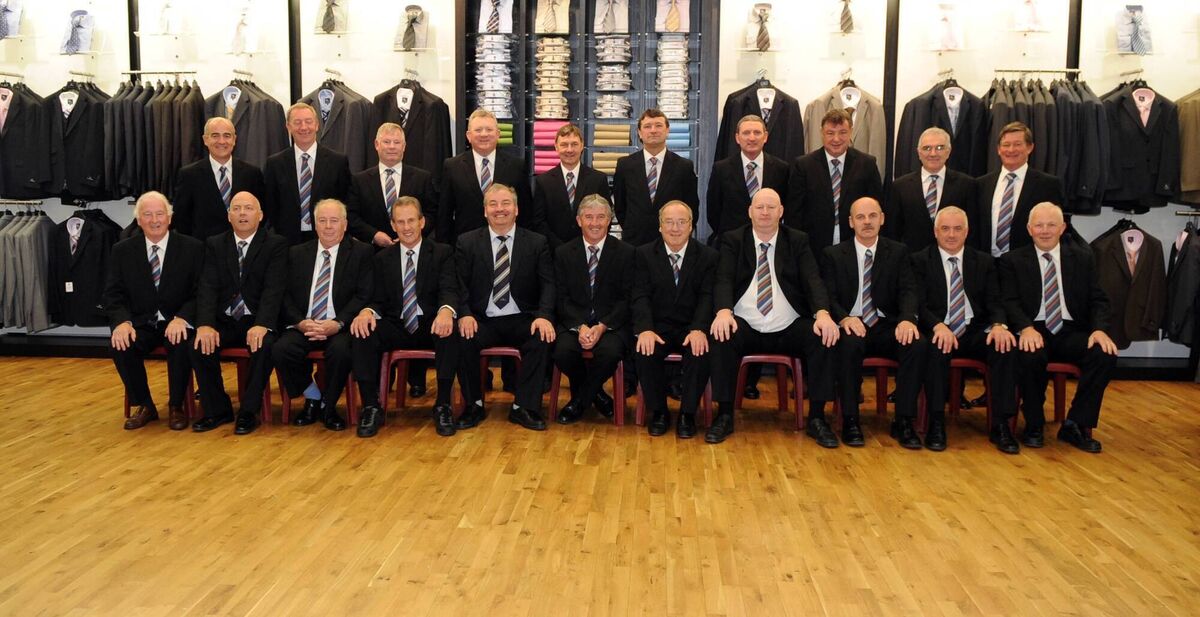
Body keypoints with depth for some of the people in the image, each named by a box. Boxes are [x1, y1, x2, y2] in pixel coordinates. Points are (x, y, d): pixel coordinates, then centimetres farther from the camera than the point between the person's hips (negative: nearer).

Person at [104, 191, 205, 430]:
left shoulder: (192, 247, 0)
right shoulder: (122, 250, 6)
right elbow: (113, 294, 3)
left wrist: (182, 318, -23)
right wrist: (122, 321, -18)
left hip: (177, 322, -2)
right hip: (141, 323, 2)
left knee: (182, 344, -33)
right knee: (120, 346, -27)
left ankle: (176, 406, -9)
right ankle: (144, 406, -4)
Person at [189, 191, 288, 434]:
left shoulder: (276, 244, 0)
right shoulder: (214, 244, 10)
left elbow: (273, 289, -12)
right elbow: (208, 287, -2)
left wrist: (262, 325, -28)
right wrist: (205, 324, -20)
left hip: (258, 321, -3)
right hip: (224, 320, 3)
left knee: (265, 345, -33)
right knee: (200, 344, -24)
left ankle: (248, 412, -14)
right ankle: (217, 409, -5)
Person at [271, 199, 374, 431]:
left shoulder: (361, 252, 5)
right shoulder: (297, 253, 15)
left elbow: (364, 295, -4)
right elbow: (286, 295, 9)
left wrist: (338, 323, -18)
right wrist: (301, 322, -11)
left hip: (340, 328, -3)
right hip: (303, 326, 3)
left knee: (340, 350, -35)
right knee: (280, 349, -27)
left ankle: (328, 407, -7)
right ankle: (312, 397, 1)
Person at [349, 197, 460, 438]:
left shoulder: (442, 253, 6)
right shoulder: (382, 258, 14)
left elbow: (449, 290, -9)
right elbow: (379, 299, 9)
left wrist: (446, 310, -35)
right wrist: (367, 311, -18)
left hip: (431, 326, -2)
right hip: (396, 327, 2)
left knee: (450, 331, -36)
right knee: (361, 333, -27)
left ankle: (443, 405, -24)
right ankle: (371, 407, -17)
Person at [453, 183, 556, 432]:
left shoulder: (537, 242, 7)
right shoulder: (467, 242, 7)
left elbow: (548, 284, 0)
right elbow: (460, 284, 2)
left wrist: (544, 316, -19)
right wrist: (465, 314, -18)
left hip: (522, 320, 0)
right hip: (482, 320, 0)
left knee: (542, 339, -30)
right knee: (462, 340, -30)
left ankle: (524, 407, -16)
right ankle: (474, 406, -8)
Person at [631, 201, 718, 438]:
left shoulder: (708, 256, 5)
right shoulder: (644, 254, 6)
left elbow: (707, 297, -6)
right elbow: (641, 296, -4)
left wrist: (699, 329, -25)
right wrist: (646, 329, -23)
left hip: (692, 329, 0)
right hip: (658, 327, 1)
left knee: (700, 351, -31)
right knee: (645, 350, -30)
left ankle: (687, 414, -13)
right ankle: (658, 412, -8)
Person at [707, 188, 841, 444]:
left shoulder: (798, 240, 11)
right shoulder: (732, 240, 8)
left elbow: (813, 280, -2)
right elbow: (723, 279, -6)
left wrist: (823, 313, -23)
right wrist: (724, 310, -28)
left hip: (789, 329, 1)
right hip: (745, 327, -1)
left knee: (825, 336, -26)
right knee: (721, 337, -32)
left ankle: (817, 418, -15)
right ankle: (724, 416, -19)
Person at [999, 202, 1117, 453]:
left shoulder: (1083, 258, 15)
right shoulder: (1012, 260, 8)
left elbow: (1098, 300, 10)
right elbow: (1010, 301, -3)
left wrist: (1099, 329, -11)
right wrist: (1026, 328, -24)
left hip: (1072, 332, 3)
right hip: (1034, 332, -3)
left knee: (1106, 354, -27)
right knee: (1029, 356, -36)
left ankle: (1076, 425, -11)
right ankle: (1034, 425, -12)